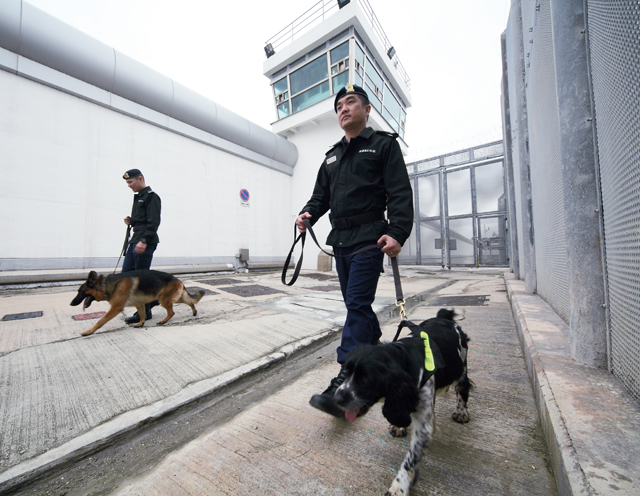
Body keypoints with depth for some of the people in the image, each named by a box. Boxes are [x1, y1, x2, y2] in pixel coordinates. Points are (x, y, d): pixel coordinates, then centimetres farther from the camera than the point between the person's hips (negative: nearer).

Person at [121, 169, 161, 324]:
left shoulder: (151, 196, -9)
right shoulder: (138, 197, 21)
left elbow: (153, 222, -18)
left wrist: (144, 241, -25)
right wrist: (131, 221, 7)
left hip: (145, 243, -10)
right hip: (135, 241, 10)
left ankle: (144, 312, 9)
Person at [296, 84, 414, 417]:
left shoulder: (384, 144, 5)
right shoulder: (332, 156, 23)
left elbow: (400, 193, -6)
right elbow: (321, 195, 21)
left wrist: (397, 233, -20)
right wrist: (308, 214, -1)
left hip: (368, 239, -6)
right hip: (340, 240, 7)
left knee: (357, 304, -13)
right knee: (356, 302, 14)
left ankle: (345, 383, -9)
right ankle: (376, 349, 36)